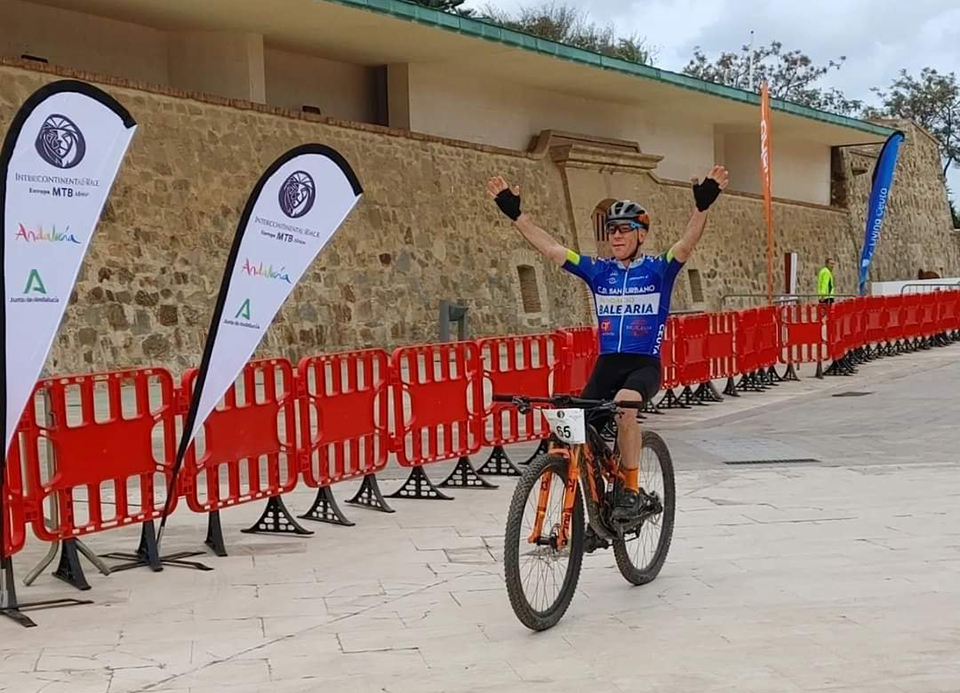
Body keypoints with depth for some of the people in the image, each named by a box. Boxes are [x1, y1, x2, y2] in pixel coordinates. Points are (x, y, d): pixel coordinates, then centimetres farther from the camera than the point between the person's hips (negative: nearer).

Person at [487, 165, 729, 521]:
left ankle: (631, 490, -19)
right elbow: (550, 247, 3)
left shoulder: (658, 269, 0)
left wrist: (702, 205, -35)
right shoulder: (597, 270, 8)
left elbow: (687, 243, -17)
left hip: (645, 364, -4)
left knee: (624, 405, -34)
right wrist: (515, 213, -6)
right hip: (607, 363, 4)